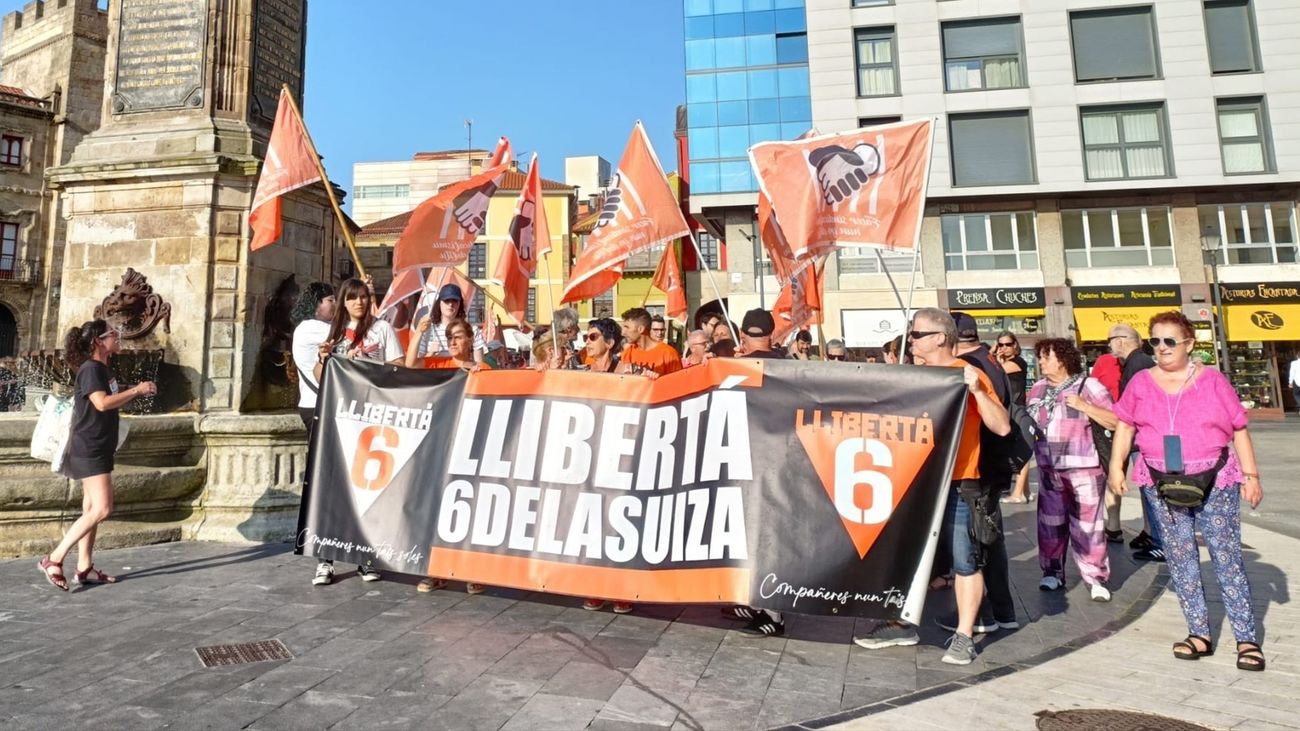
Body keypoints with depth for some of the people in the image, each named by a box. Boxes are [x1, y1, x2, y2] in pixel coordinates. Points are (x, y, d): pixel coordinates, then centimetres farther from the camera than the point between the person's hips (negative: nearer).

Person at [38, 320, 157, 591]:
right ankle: (54, 559, -5)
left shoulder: (103, 369, 15)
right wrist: (136, 390, -19)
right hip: (88, 450, -10)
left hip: (98, 449, 10)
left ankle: (84, 568, 14)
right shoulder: (91, 368, -13)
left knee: (93, 509, 10)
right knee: (102, 509, -13)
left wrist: (137, 392, 8)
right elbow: (102, 403, -26)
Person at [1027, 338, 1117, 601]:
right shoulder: (1039, 388, 12)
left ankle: (1095, 578, 8)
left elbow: (1116, 421, -9)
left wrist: (1084, 406, -18)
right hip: (1049, 471, 5)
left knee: (1087, 525, -2)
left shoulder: (1088, 385, -4)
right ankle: (1052, 572, 19)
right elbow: (1028, 423, 20)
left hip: (1084, 470, -5)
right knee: (1050, 523, 8)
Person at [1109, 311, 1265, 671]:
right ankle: (1199, 634, 20)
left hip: (1215, 482, -2)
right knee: (1180, 558, 9)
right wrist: (1116, 466, 1)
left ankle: (1247, 639, 12)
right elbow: (1125, 427, 9)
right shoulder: (1141, 382, 4)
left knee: (1227, 557, 2)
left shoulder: (1212, 380, -1)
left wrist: (1251, 474, -2)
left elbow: (1239, 429, 2)